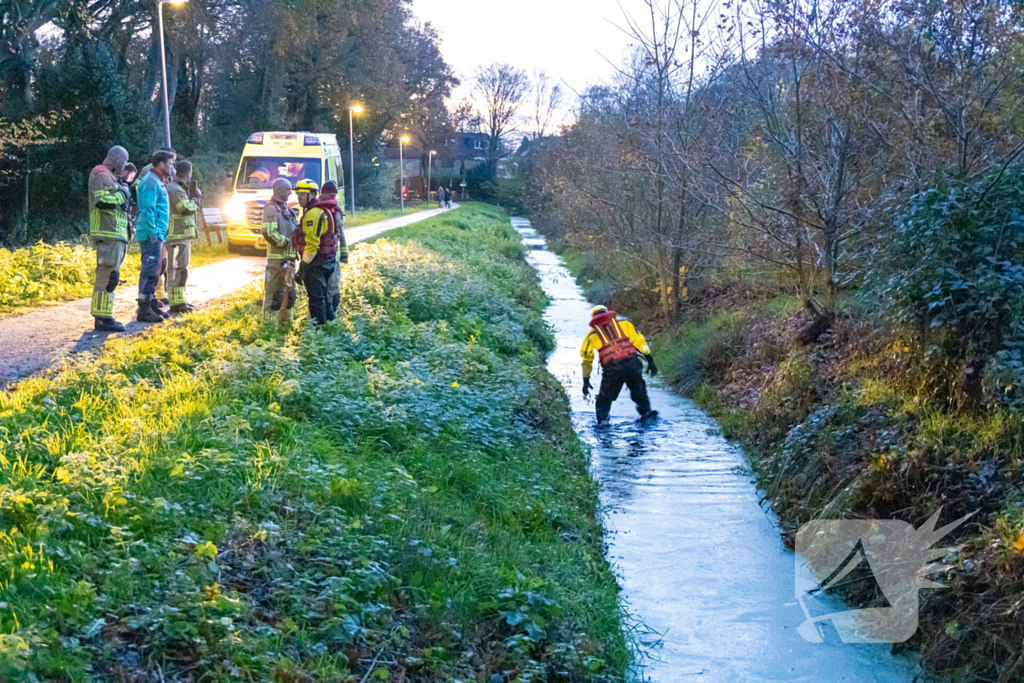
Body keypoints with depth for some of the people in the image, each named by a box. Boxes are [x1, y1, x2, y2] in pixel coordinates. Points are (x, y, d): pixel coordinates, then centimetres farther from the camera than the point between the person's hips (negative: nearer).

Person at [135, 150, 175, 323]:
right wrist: (153, 231, -22)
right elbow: (147, 209, -20)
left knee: (153, 270, 15)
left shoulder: (157, 181, 19)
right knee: (150, 270, -10)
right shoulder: (151, 182, -13)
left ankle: (151, 304, 23)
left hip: (157, 234, 10)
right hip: (152, 234, -10)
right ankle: (144, 309, -9)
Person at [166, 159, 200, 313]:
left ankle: (179, 300, 26)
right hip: (178, 235, -11)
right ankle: (176, 303, -9)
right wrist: (194, 200, -4)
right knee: (177, 269, -9)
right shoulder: (175, 190, -17)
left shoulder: (179, 188, 17)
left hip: (182, 235, 11)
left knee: (181, 268, 18)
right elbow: (188, 209, -22)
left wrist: (194, 195, 2)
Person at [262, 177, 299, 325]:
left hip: (289, 257, 9)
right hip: (277, 257, -9)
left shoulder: (287, 208, 17)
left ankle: (285, 322, 25)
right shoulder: (271, 208, -11)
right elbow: (269, 233, -22)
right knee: (274, 292, -8)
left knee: (289, 292, 15)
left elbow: (295, 229, 25)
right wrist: (286, 242, -16)